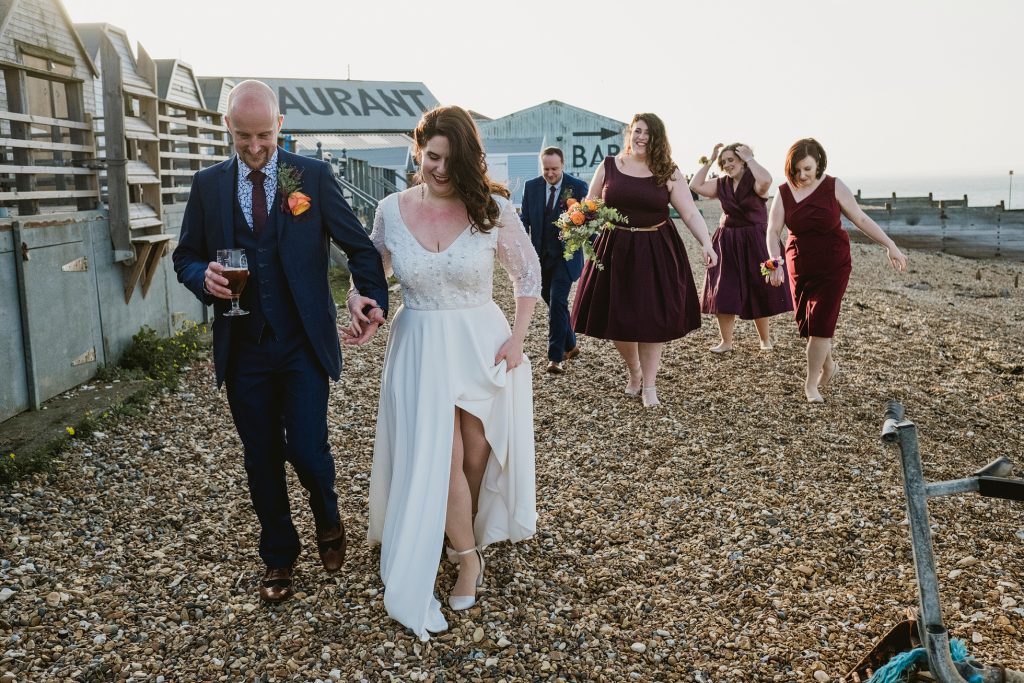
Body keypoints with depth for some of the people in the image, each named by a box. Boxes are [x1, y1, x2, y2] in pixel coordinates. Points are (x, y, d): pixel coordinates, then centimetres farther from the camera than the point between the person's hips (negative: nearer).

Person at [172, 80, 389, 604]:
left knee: (306, 450, -7)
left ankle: (328, 519, 29)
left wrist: (375, 298, -11)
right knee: (262, 459, 11)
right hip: (242, 347, 3)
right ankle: (278, 555, 32)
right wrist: (204, 278, -11)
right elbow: (186, 257, 11)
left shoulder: (314, 176, -2)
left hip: (303, 344, -2)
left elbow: (359, 245, 1)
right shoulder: (208, 184, 5)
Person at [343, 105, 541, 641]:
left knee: (476, 455, 8)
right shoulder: (392, 210, -3)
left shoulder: (492, 208, -9)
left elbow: (528, 272, 2)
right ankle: (468, 557, 17)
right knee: (441, 458, -4)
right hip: (419, 348, 1)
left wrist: (517, 337, -5)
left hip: (482, 345, 0)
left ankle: (469, 537, 36)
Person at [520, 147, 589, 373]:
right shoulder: (531, 187, 3)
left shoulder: (577, 187, -6)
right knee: (551, 301, 14)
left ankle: (555, 357, -7)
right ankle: (570, 345, 33)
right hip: (540, 256, 4)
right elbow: (524, 220, 6)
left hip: (566, 255, -4)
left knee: (557, 302, -13)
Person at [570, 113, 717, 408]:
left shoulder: (668, 173, 1)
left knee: (653, 319, 2)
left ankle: (648, 384, 19)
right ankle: (634, 371, 34)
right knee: (617, 318, 5)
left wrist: (706, 243, -16)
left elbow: (691, 213, -3)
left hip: (657, 253, -1)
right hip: (616, 250, 1)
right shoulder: (609, 166, 4)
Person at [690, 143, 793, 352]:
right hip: (727, 243, 5)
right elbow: (695, 186, 1)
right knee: (723, 294, 3)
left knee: (758, 294, 7)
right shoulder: (722, 185, 7)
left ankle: (765, 339, 26)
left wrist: (749, 158, -20)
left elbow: (766, 180, -32)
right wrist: (710, 161, -1)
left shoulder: (754, 182, -9)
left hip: (753, 242, -5)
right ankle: (726, 342, 13)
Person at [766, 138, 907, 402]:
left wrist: (890, 245, -8)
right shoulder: (784, 192, -5)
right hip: (800, 266, 3)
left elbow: (861, 219, -4)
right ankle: (828, 365, 36)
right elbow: (773, 231, -10)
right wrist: (775, 262, -27)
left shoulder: (833, 186, -9)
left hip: (833, 265, -3)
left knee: (820, 323, -8)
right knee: (805, 323, 8)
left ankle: (811, 384, 5)